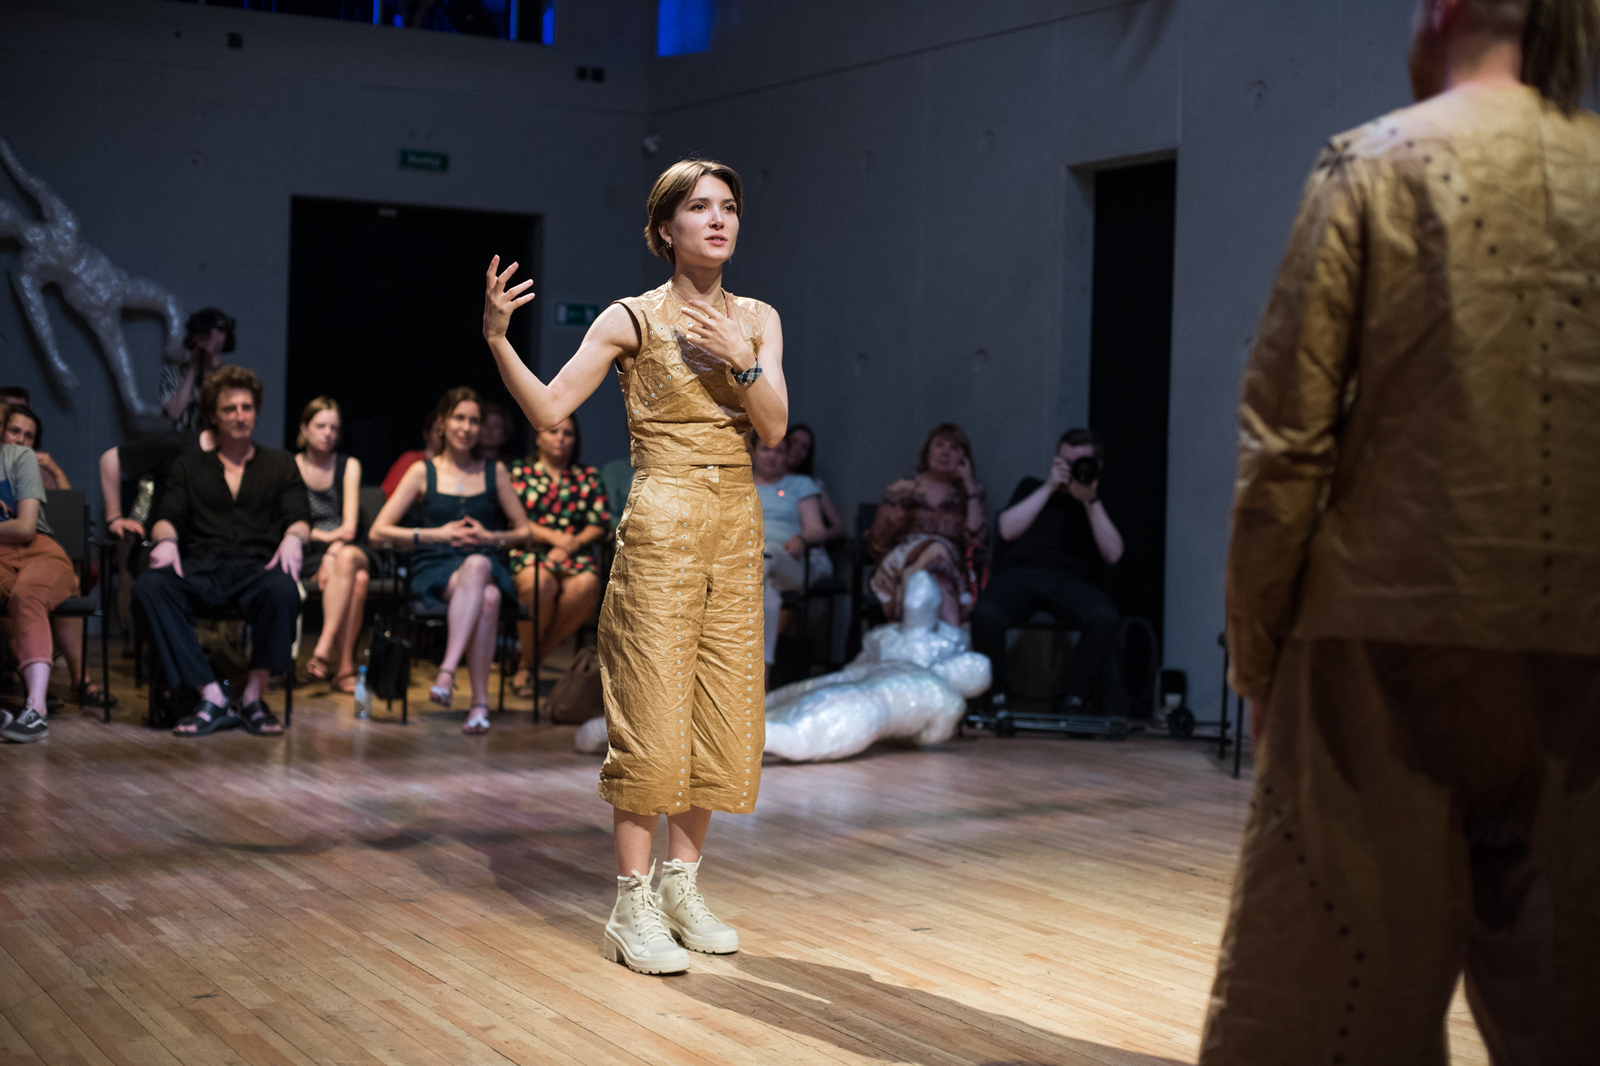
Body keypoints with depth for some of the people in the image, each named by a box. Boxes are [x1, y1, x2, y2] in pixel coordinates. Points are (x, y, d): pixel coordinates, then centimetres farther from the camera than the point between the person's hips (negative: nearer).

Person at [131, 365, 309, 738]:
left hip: (257, 567, -1)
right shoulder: (190, 465, 25)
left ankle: (254, 697, -26)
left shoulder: (279, 463, 23)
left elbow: (298, 517, 11)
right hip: (201, 567, 1)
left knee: (283, 589, -39)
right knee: (149, 586, -33)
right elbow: (167, 516, 13)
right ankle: (211, 698, -34)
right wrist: (166, 540, -12)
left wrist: (293, 538, -15)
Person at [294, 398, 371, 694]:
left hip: (349, 551, 2)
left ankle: (323, 649, -39)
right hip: (307, 558, -2)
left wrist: (334, 554, -17)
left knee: (350, 562, -37)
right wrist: (325, 536, -9)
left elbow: (349, 528, -1)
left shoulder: (349, 466, 11)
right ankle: (346, 665, -37)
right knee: (356, 579, -35)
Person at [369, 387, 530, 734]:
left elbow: (523, 531, 20)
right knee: (480, 583, -39)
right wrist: (437, 534, -4)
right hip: (434, 571, -2)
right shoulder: (423, 472, 10)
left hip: (487, 566, 2)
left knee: (488, 597, -39)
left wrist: (490, 538, -1)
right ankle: (480, 701, -43)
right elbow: (379, 531, 5)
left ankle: (447, 670, -43)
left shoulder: (494, 472, 17)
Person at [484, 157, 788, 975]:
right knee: (651, 715, -7)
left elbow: (774, 429, 0)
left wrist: (740, 360, -15)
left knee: (722, 715, 7)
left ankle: (681, 884, 18)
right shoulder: (632, 320, -2)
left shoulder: (756, 320, 11)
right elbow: (548, 409, -9)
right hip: (662, 528, -5)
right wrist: (497, 340, -22)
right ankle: (632, 906, 0)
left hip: (736, 530, 5)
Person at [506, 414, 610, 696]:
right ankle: (527, 661, -15)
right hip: (529, 551, -2)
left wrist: (571, 544, -9)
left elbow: (600, 523, 9)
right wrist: (554, 537, -11)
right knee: (540, 583, -38)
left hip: (575, 554, 2)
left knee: (587, 585, -33)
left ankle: (535, 657, -17)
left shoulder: (588, 476, 20)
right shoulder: (519, 471, 14)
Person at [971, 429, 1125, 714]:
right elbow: (1007, 529, 7)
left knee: (1105, 618, -35)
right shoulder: (1031, 488, 26)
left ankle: (1071, 698, -18)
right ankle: (996, 696, -14)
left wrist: (1090, 501, -1)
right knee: (985, 613, -36)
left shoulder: (1098, 506, 23)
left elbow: (1113, 555, 5)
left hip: (1071, 580, 0)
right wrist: (1049, 488, 5)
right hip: (1019, 573, 0)